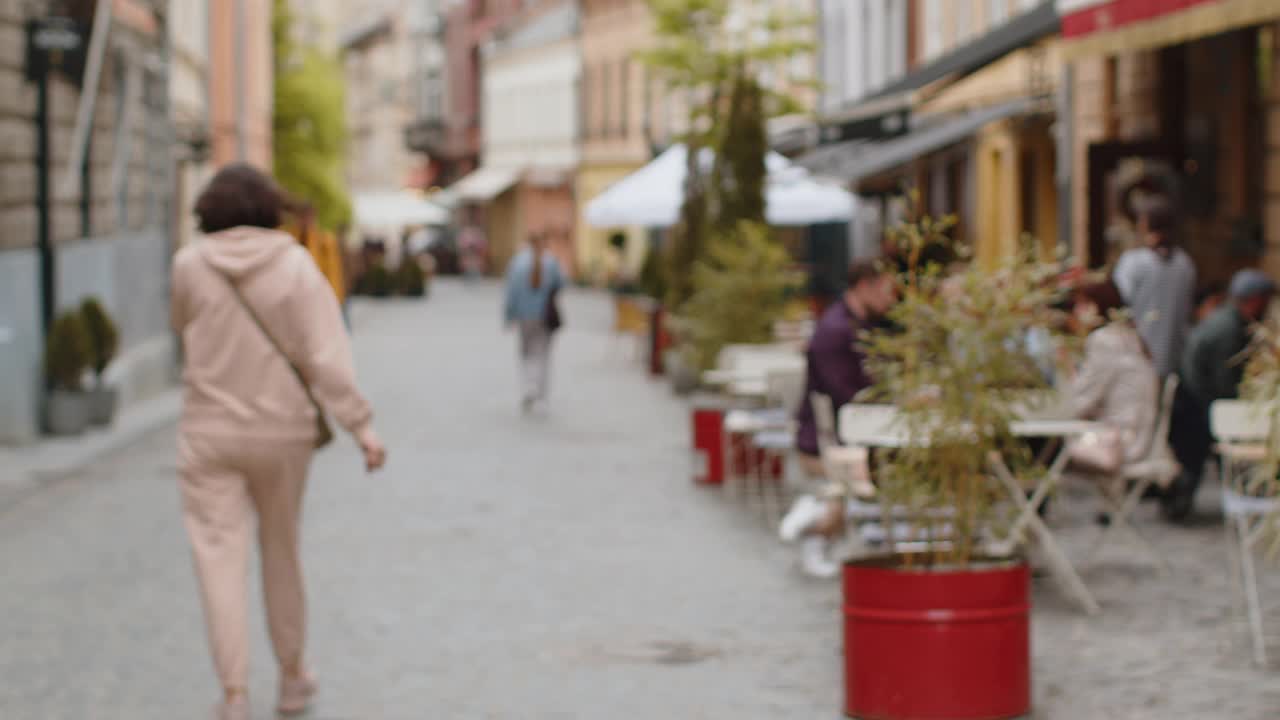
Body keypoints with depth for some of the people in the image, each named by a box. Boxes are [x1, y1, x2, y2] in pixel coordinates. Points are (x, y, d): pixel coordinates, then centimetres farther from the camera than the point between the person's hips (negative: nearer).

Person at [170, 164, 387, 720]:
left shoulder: (189, 264, -5)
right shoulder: (294, 264, -6)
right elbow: (326, 355, -12)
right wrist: (361, 426, -11)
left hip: (210, 432, -1)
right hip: (281, 432, 1)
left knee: (220, 558, -1)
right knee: (281, 553, 17)